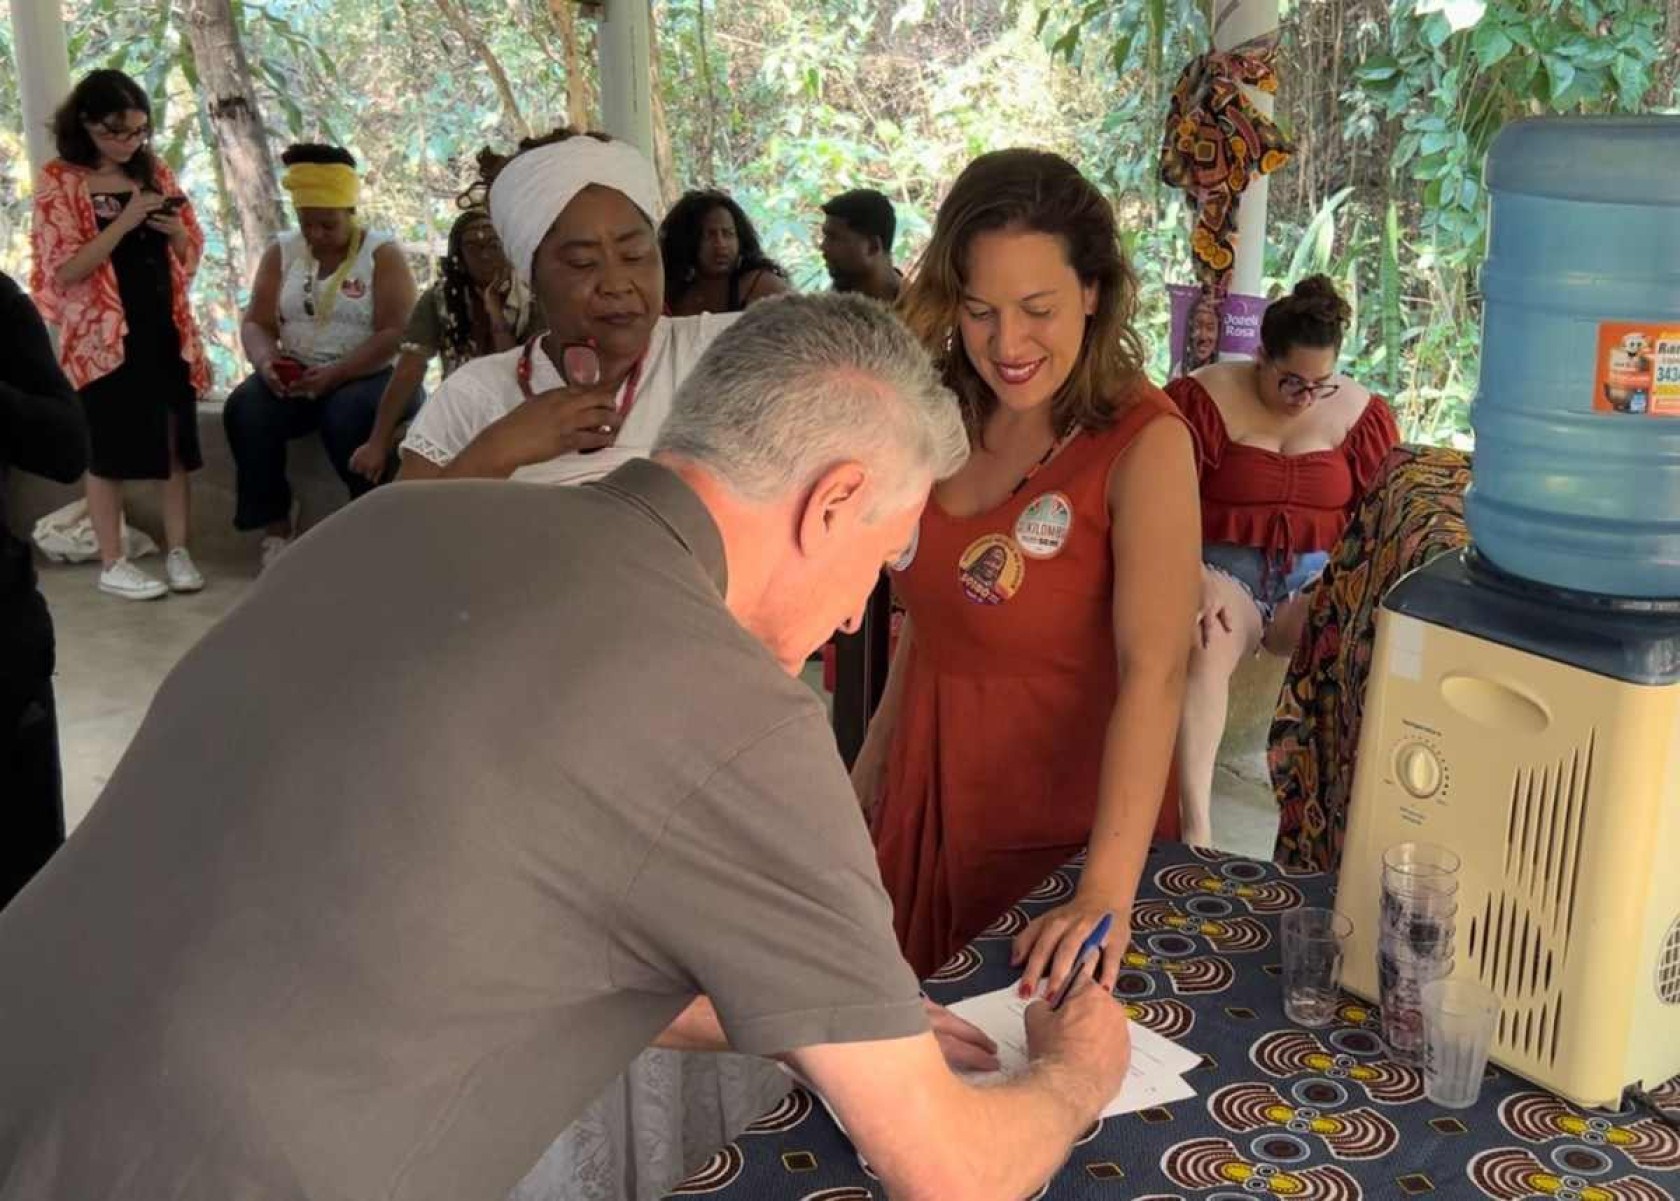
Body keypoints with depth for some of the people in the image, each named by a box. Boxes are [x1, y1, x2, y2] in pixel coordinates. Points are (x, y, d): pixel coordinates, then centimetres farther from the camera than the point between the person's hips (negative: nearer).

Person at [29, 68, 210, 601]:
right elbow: (65, 271, -14)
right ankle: (111, 563, 12)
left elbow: (192, 253, 13)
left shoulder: (155, 171, 8)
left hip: (166, 330, 5)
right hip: (104, 336, -4)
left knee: (175, 440, 6)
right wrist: (126, 220, -21)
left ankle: (179, 552, 15)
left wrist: (175, 230, -10)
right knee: (107, 449, 3)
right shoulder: (59, 181, -7)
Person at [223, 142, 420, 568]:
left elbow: (395, 334, -13)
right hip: (295, 376, 4)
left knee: (348, 413, -37)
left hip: (369, 375, -4)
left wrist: (336, 374, -25)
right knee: (245, 409, -26)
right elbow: (256, 322, 6)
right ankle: (276, 525, -15)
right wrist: (265, 362, -18)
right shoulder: (282, 252, 11)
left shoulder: (383, 254, -3)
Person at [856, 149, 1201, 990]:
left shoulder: (1144, 443, -20)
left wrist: (1107, 893, -40)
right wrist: (875, 754, 12)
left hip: (1061, 823, -5)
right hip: (927, 798, 6)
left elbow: (1153, 671, -30)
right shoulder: (950, 423, -1)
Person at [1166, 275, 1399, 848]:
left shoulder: (1361, 411, 8)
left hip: (1316, 577, 3)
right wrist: (1198, 579, -24)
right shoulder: (1204, 397, -2)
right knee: (1202, 646, -38)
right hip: (1222, 568, -2)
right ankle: (1195, 829, -44)